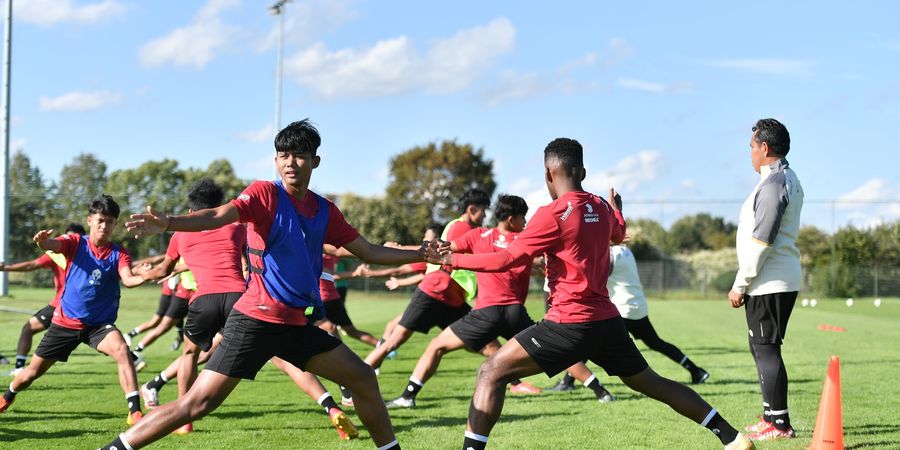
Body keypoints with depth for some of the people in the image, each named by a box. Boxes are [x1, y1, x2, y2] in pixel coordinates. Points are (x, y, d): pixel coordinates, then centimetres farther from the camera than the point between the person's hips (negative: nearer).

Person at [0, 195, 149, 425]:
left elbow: (128, 279, -25)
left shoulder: (118, 253, -6)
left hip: (100, 324, -1)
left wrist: (143, 276, -49)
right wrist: (42, 241, -51)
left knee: (121, 349, -31)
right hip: (65, 321, 1)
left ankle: (135, 411, -30)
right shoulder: (75, 243, -5)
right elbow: (50, 245, -26)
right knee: (34, 370, 11)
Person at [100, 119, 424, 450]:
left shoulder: (325, 211, 9)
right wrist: (167, 223, -44)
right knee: (198, 403, -13)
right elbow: (218, 216, -26)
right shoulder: (265, 194, -8)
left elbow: (370, 252, 18)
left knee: (364, 379, 10)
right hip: (257, 320, -6)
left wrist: (420, 253, 13)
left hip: (298, 323, 6)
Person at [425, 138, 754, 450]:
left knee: (492, 373, -4)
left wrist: (452, 259, -4)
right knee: (651, 383, 20)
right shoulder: (601, 207, 10)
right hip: (607, 318, 8)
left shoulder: (554, 213, -12)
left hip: (571, 322, -7)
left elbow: (507, 259, -14)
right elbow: (619, 233, 34)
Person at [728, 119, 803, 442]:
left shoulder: (773, 183, -17)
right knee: (762, 348, 17)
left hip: (768, 284, -10)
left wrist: (740, 285, -15)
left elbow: (760, 241, -21)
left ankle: (779, 424, -3)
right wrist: (746, 283, 18)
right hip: (782, 280, 10)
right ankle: (771, 416, 24)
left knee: (766, 349, -6)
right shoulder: (789, 180, 15)